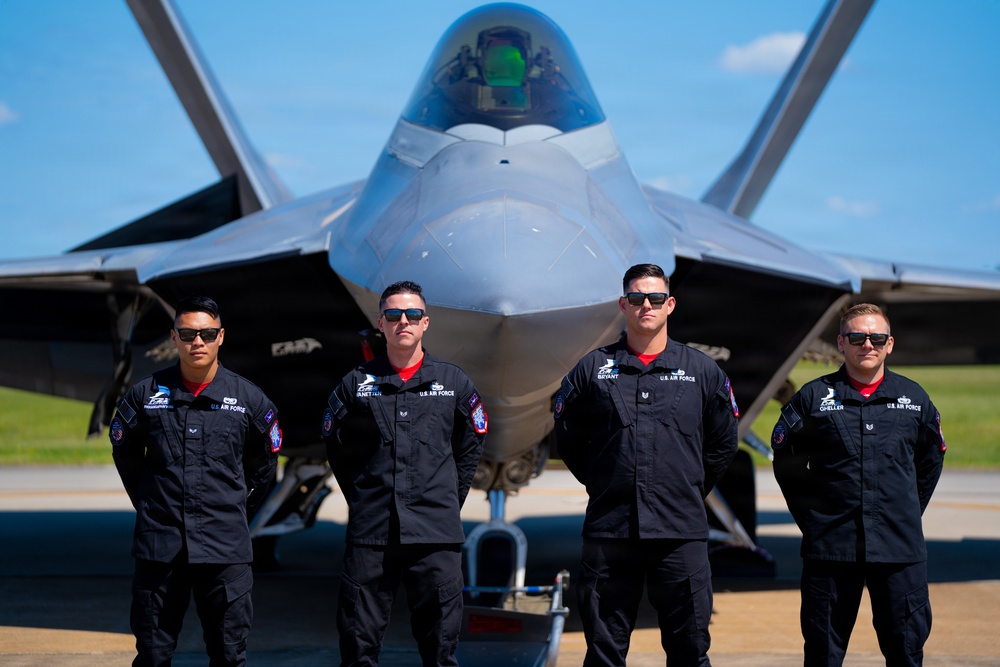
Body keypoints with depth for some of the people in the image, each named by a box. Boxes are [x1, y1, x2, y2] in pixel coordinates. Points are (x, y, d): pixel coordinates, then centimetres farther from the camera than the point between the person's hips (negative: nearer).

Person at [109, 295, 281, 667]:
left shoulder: (249, 399, 2)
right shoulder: (145, 395, 2)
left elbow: (263, 465, 16)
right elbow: (125, 453, 17)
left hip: (225, 551, 0)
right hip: (159, 546, 1)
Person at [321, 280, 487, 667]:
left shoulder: (454, 382, 7)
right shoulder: (356, 384, 6)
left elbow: (470, 446, 15)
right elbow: (337, 447, 16)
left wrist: (449, 500, 9)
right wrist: (361, 498, 10)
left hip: (436, 533, 0)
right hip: (369, 532, 0)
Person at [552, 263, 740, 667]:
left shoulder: (702, 371, 8)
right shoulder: (592, 369, 7)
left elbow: (724, 442, 16)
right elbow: (567, 439, 15)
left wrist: (691, 489, 12)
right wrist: (603, 485, 10)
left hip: (682, 531, 0)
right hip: (608, 529, 0)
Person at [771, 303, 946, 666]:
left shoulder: (914, 398, 8)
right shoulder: (813, 397, 3)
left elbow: (931, 460, 20)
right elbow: (785, 460, 10)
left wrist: (910, 512, 13)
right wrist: (809, 516, 5)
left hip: (900, 550, 1)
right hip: (830, 546, -1)